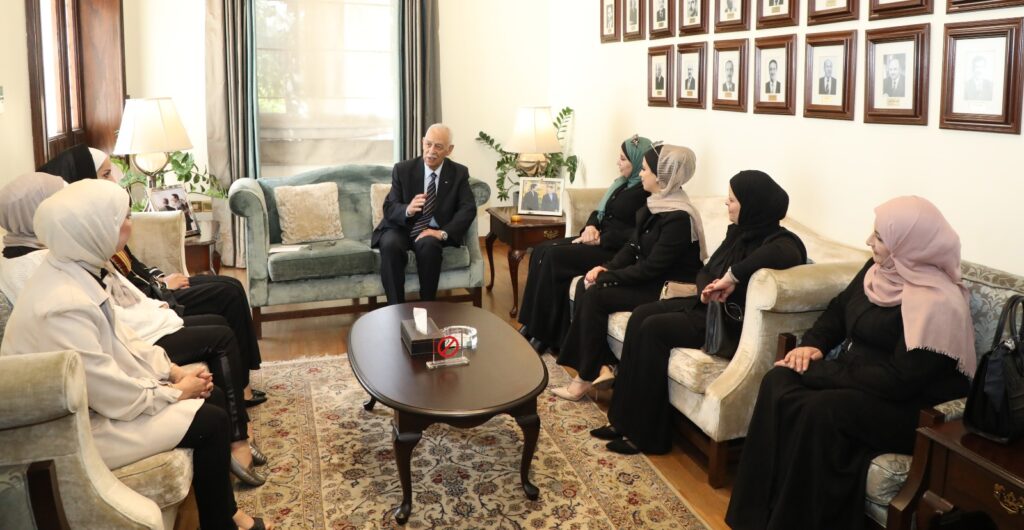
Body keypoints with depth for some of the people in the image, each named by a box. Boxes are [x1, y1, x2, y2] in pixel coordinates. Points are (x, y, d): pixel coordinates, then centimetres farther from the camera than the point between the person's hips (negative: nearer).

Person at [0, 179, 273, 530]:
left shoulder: (72, 272, -3)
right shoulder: (62, 307, -33)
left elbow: (118, 340, 9)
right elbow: (116, 398, -26)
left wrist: (174, 371, 1)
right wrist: (177, 392, -11)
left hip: (99, 393, 9)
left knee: (213, 396, 7)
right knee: (212, 422, -10)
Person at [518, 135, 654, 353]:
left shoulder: (646, 193, -13)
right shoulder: (622, 184, 16)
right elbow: (599, 211, 21)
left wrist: (600, 239, -20)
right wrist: (591, 226, -1)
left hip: (616, 252, -9)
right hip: (598, 240, 10)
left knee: (554, 257, -23)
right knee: (542, 250, -9)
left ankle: (545, 335, -14)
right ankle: (532, 325, -10)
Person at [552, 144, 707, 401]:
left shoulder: (678, 217, -22)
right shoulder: (655, 205, 7)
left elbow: (652, 267, -24)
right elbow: (633, 247, 11)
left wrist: (605, 277, -17)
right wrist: (607, 267, -6)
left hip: (669, 291, -9)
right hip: (649, 280, 9)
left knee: (595, 295, -20)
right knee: (584, 285, -5)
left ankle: (586, 378, -8)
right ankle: (600, 366, -5)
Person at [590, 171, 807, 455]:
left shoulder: (779, 241, -15)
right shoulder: (739, 232, 11)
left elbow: (787, 254, -41)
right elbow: (705, 271, 14)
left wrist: (732, 275, -33)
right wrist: (707, 288, -10)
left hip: (733, 321, -9)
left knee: (653, 328, -22)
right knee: (641, 315, -9)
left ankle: (646, 434, -12)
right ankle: (623, 418, -7)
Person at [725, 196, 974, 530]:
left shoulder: (936, 303, -22)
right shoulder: (880, 269, 5)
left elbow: (901, 380, -26)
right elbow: (840, 308, 18)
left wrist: (820, 371, -22)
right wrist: (813, 344, -3)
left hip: (912, 409, -8)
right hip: (858, 379, 8)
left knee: (821, 413, -34)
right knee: (778, 383, -17)